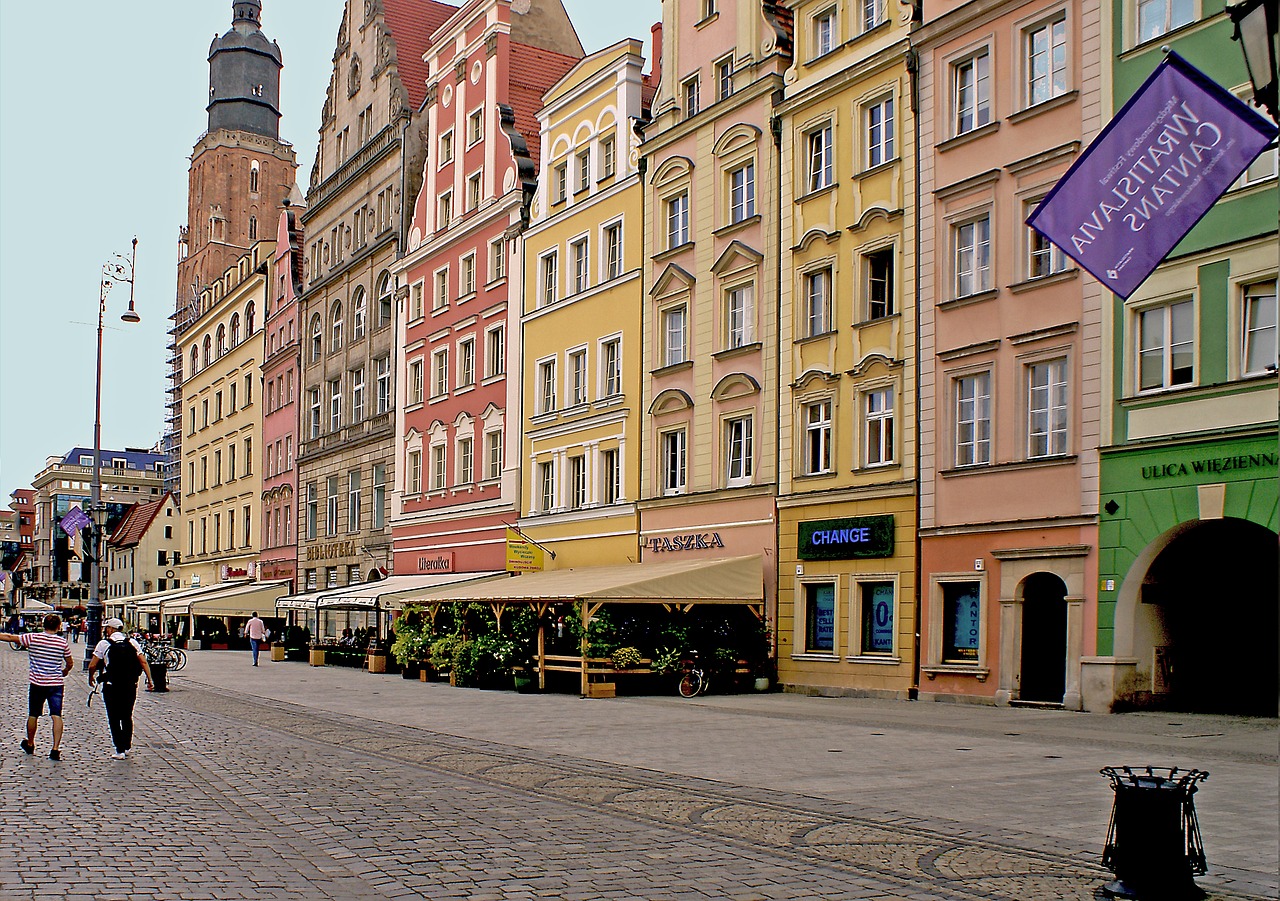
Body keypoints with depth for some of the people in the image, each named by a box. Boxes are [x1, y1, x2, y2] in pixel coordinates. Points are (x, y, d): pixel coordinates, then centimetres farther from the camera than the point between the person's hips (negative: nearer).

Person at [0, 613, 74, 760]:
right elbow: (69, 664, 9)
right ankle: (56, 749, -13)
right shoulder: (63, 642, -2)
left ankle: (30, 744, 35)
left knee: (33, 715, 17)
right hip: (56, 683, 0)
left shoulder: (32, 638, -6)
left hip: (38, 683, 0)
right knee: (57, 716, -4)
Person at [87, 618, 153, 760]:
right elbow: (143, 662, 0)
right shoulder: (132, 643, 6)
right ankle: (127, 747, 24)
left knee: (114, 719, 4)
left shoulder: (103, 644, -3)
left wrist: (91, 679, 14)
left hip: (111, 687, -3)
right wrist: (150, 680, 3)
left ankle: (120, 750, -1)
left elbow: (92, 666, -4)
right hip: (131, 685, 3)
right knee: (127, 717, 18)